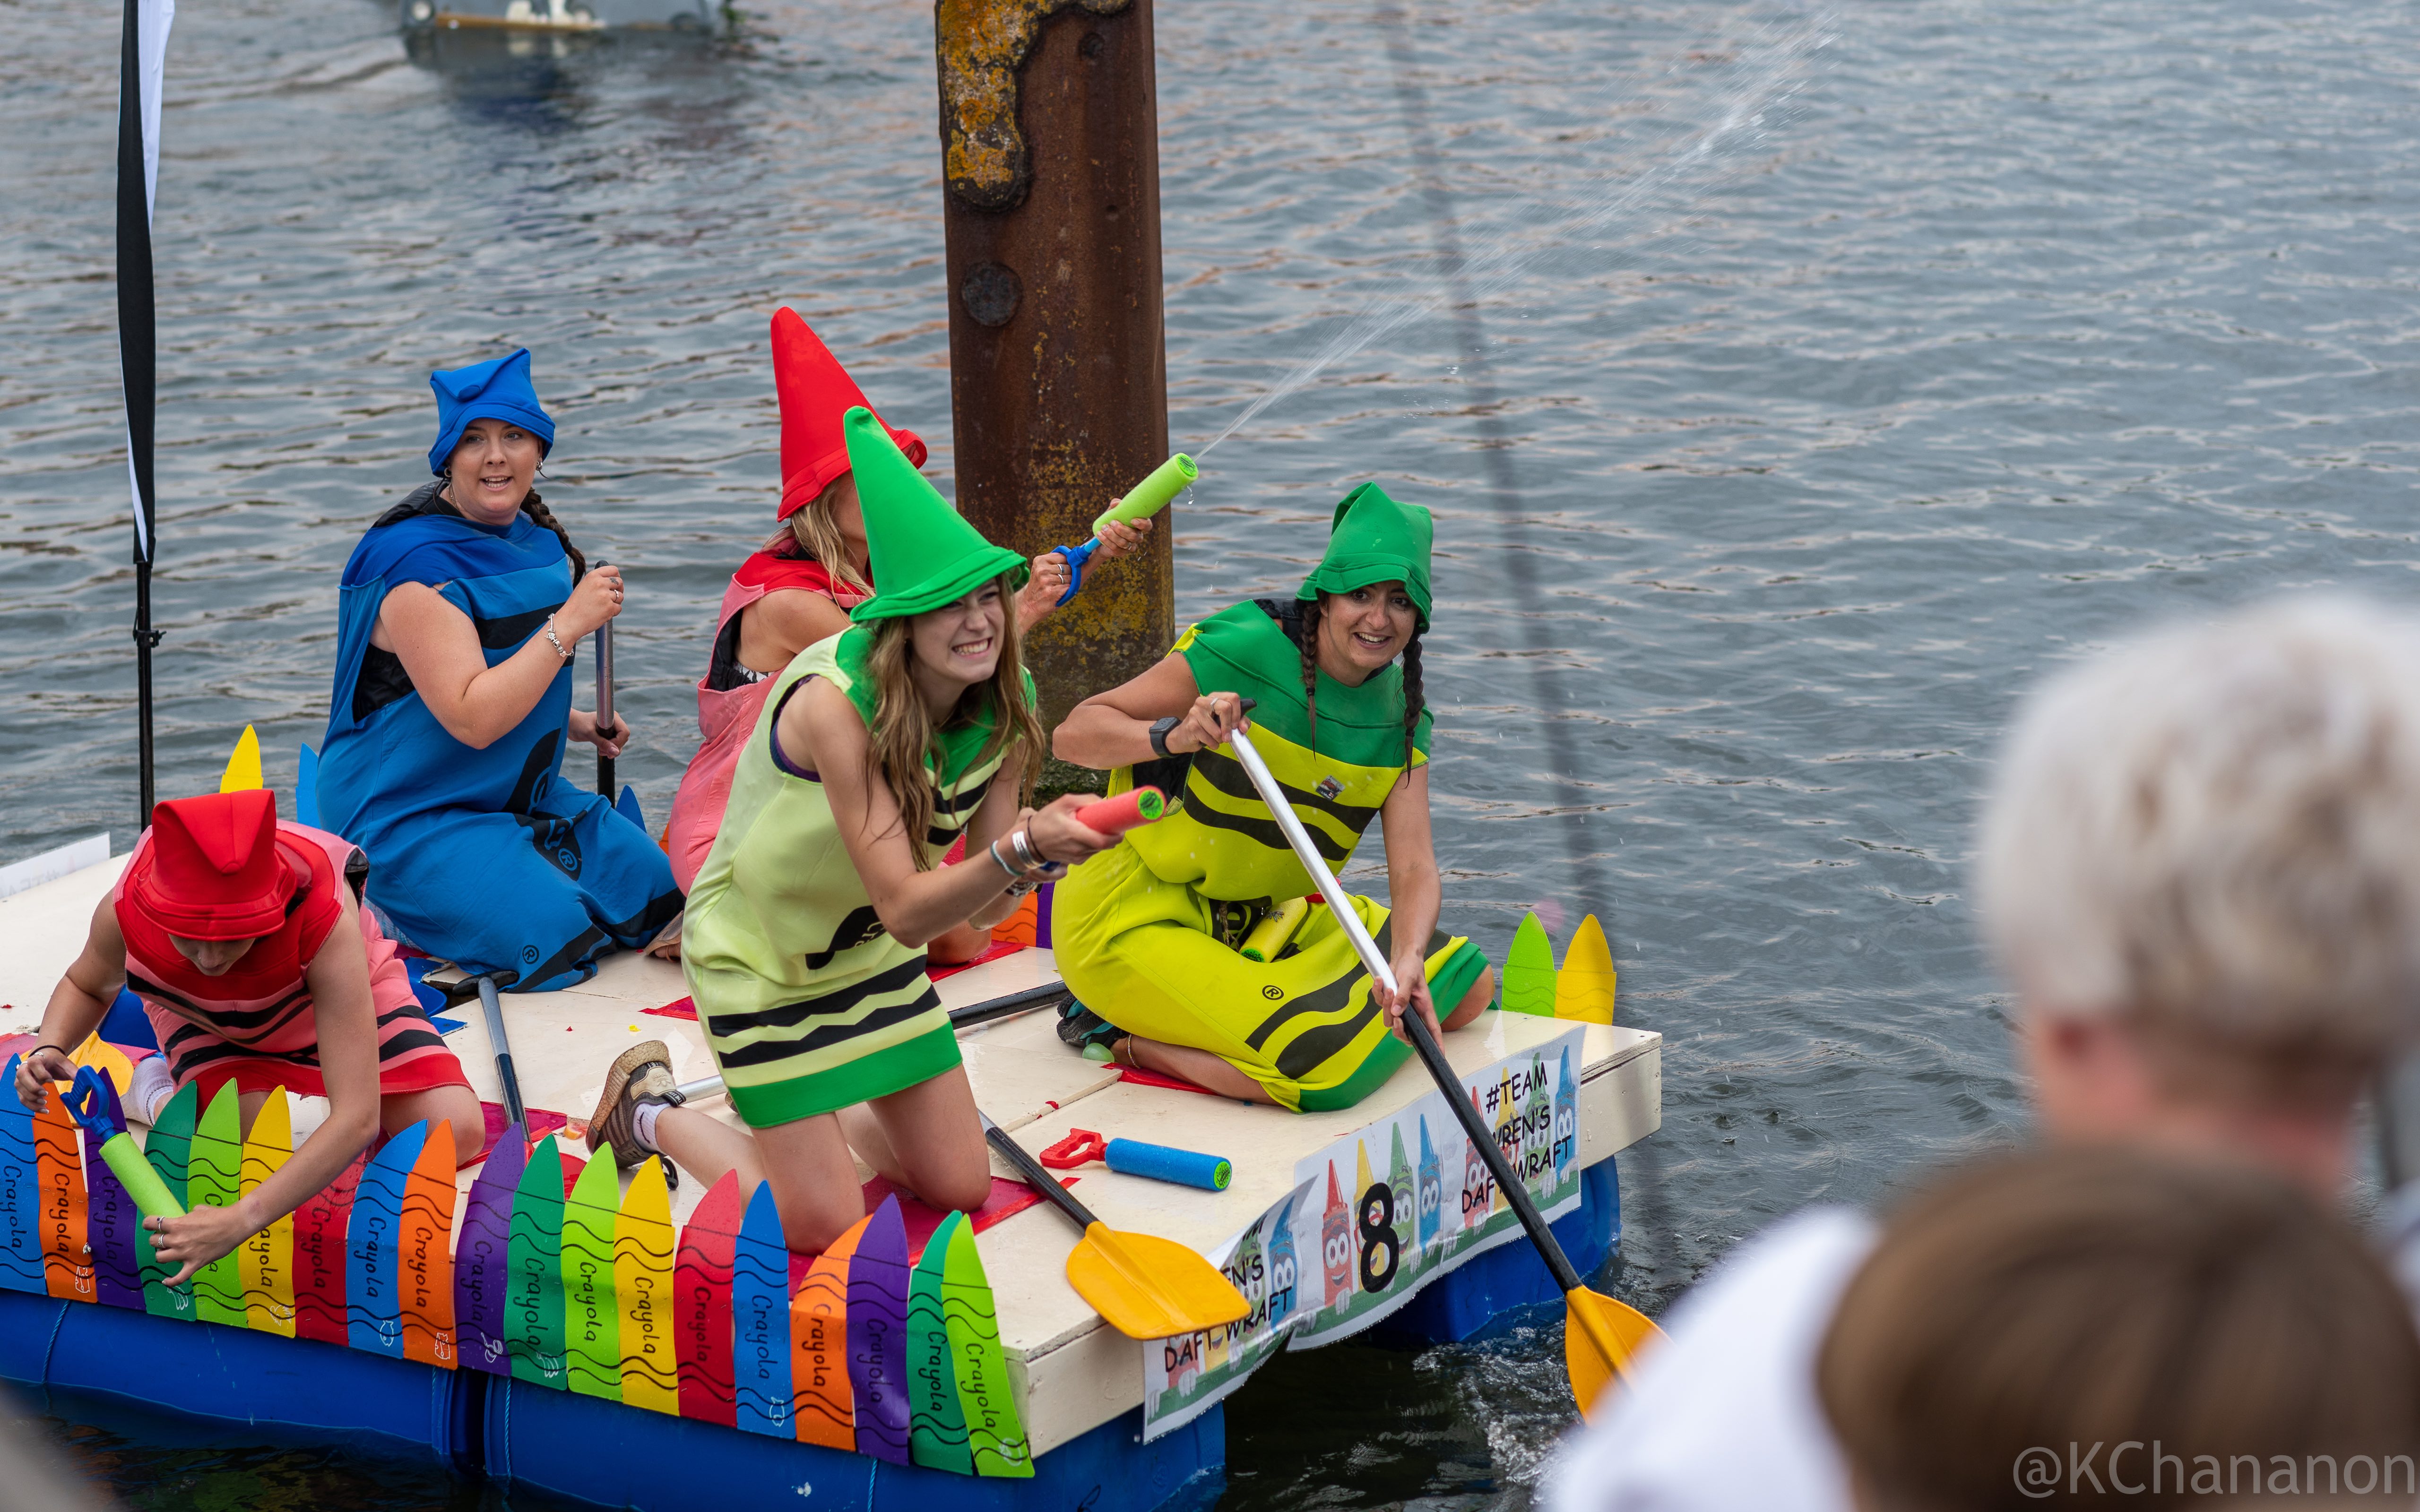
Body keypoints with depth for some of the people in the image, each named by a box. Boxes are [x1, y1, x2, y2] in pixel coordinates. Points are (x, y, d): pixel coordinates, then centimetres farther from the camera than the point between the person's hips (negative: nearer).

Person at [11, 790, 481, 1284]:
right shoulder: (124, 911, -37)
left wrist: (242, 1218, -61)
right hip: (208, 1022, 1)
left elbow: (358, 1118, -50)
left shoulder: (330, 925, -46)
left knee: (459, 1134, -17)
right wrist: (51, 1049, -31)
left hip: (339, 993, 0)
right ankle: (156, 1089, 8)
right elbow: (88, 985, -7)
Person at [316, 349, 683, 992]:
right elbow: (471, 719, -28)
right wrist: (569, 624, -27)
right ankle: (392, 915, 2)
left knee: (662, 899, 3)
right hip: (407, 817, -9)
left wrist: (576, 724, 6)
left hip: (520, 792, 9)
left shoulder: (538, 542, 6)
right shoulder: (416, 565, -21)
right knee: (552, 943, -23)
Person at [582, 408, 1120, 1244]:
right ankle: (652, 1110, 20)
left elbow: (986, 907, -14)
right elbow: (905, 908, -36)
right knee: (824, 1223, -4)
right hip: (757, 951, -6)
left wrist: (1034, 853, -35)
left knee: (960, 1187, 6)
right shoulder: (833, 702, -33)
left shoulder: (1003, 707, -14)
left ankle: (819, 1108, 31)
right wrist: (1020, 848, -50)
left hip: (868, 953, 6)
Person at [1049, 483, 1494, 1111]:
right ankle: (1130, 1042, -3)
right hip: (1139, 920, -8)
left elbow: (1413, 866, -10)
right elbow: (1074, 734, -18)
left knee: (1468, 986, 5)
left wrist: (1405, 963, -30)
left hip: (1261, 919, 8)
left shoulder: (1398, 717, 0)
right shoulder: (1247, 650, -19)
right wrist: (1173, 737, -38)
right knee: (1332, 1070, -25)